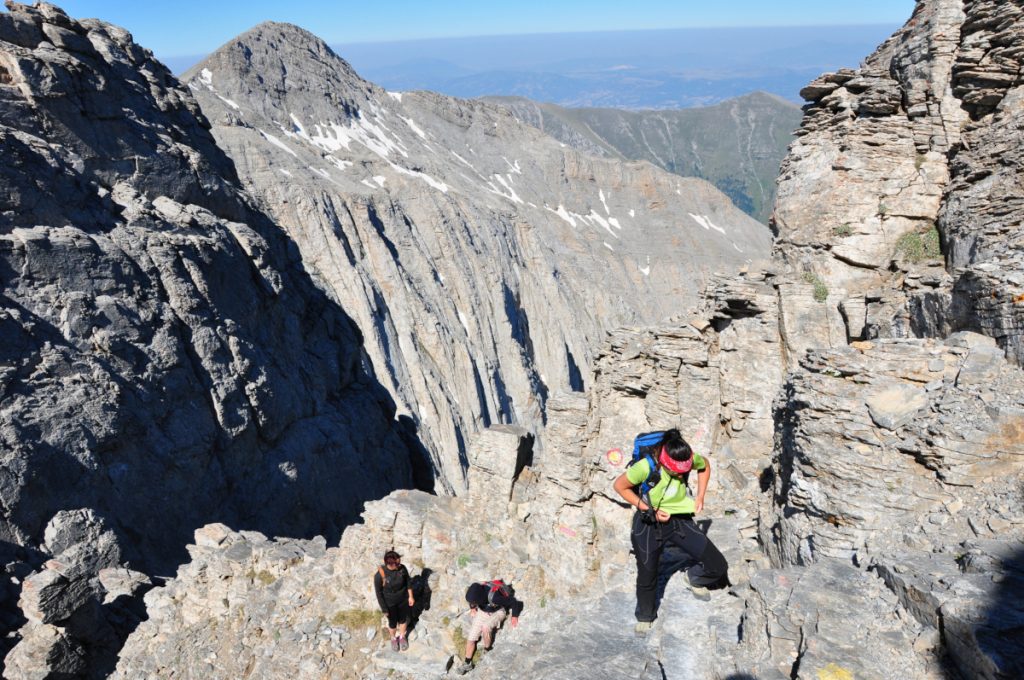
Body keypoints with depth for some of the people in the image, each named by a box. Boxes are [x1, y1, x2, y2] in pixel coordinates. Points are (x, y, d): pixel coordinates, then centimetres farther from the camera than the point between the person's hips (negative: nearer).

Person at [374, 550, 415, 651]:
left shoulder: (402, 568, -25)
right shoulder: (379, 575, -33)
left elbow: (407, 581, -6)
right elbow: (379, 593, -19)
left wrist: (411, 596, -1)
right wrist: (384, 609, -11)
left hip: (403, 599, 2)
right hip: (390, 603, -2)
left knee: (403, 619, 24)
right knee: (393, 623, 20)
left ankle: (402, 637, 54)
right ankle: (393, 638, 53)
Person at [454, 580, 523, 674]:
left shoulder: (494, 597, -42)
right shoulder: (475, 591, -27)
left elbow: (514, 602, -27)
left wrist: (514, 616, -18)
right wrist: (472, 608, 1)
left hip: (497, 612, -5)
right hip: (482, 611, 5)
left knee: (485, 627, -32)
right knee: (471, 637, -2)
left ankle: (487, 651, -4)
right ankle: (467, 663, 18)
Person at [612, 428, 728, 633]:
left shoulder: (688, 459, -17)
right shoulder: (646, 467, -29)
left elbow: (705, 466, 7)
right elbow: (620, 486, -15)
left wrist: (700, 497, -1)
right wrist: (649, 509, -18)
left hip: (680, 520, 3)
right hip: (649, 526, -3)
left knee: (718, 567, -4)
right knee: (647, 577, 13)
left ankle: (696, 577, 32)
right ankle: (644, 617, 45)